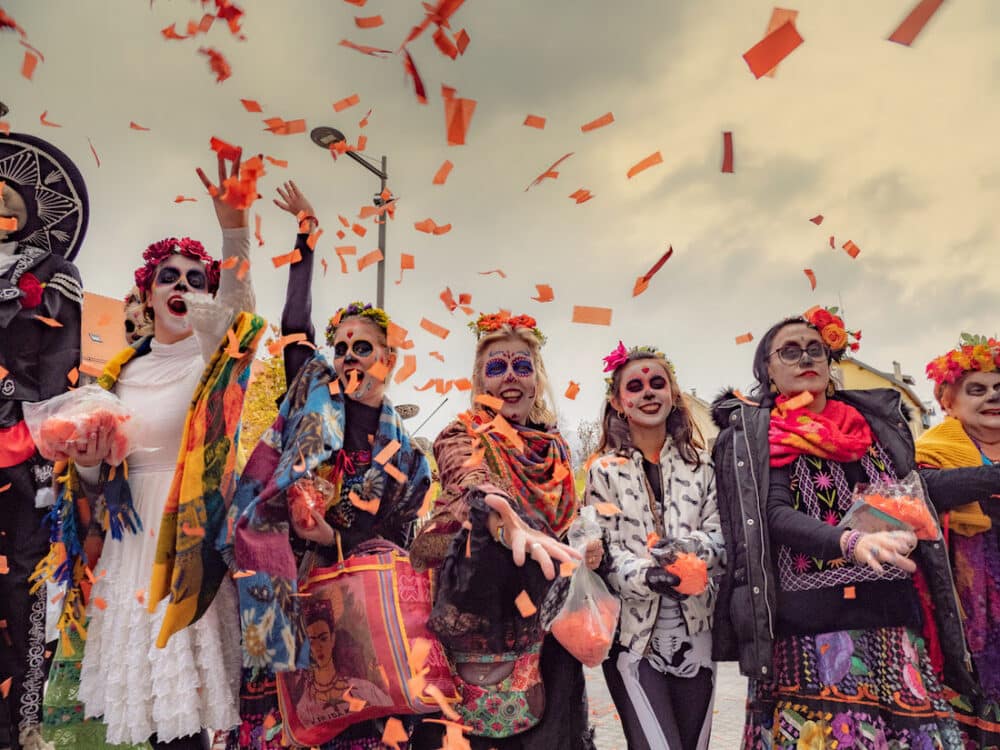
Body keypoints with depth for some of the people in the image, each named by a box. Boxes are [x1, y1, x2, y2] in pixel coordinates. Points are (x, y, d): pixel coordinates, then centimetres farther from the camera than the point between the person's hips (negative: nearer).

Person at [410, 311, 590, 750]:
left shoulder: (554, 447, 9)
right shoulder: (464, 436, -8)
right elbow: (473, 482, -33)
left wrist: (583, 550, 0)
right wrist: (511, 523, -53)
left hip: (539, 628, 5)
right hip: (477, 616, -5)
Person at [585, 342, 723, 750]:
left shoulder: (701, 465, 7)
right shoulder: (604, 470, -1)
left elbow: (721, 539, 2)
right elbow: (607, 553, -6)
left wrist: (687, 547, -19)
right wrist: (646, 575, -25)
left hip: (694, 634, 3)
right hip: (633, 635, -3)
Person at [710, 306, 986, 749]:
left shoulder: (871, 420, 14)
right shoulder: (755, 435, 0)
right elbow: (776, 516, -15)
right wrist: (852, 542, -32)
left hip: (892, 616, 5)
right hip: (810, 628, -4)